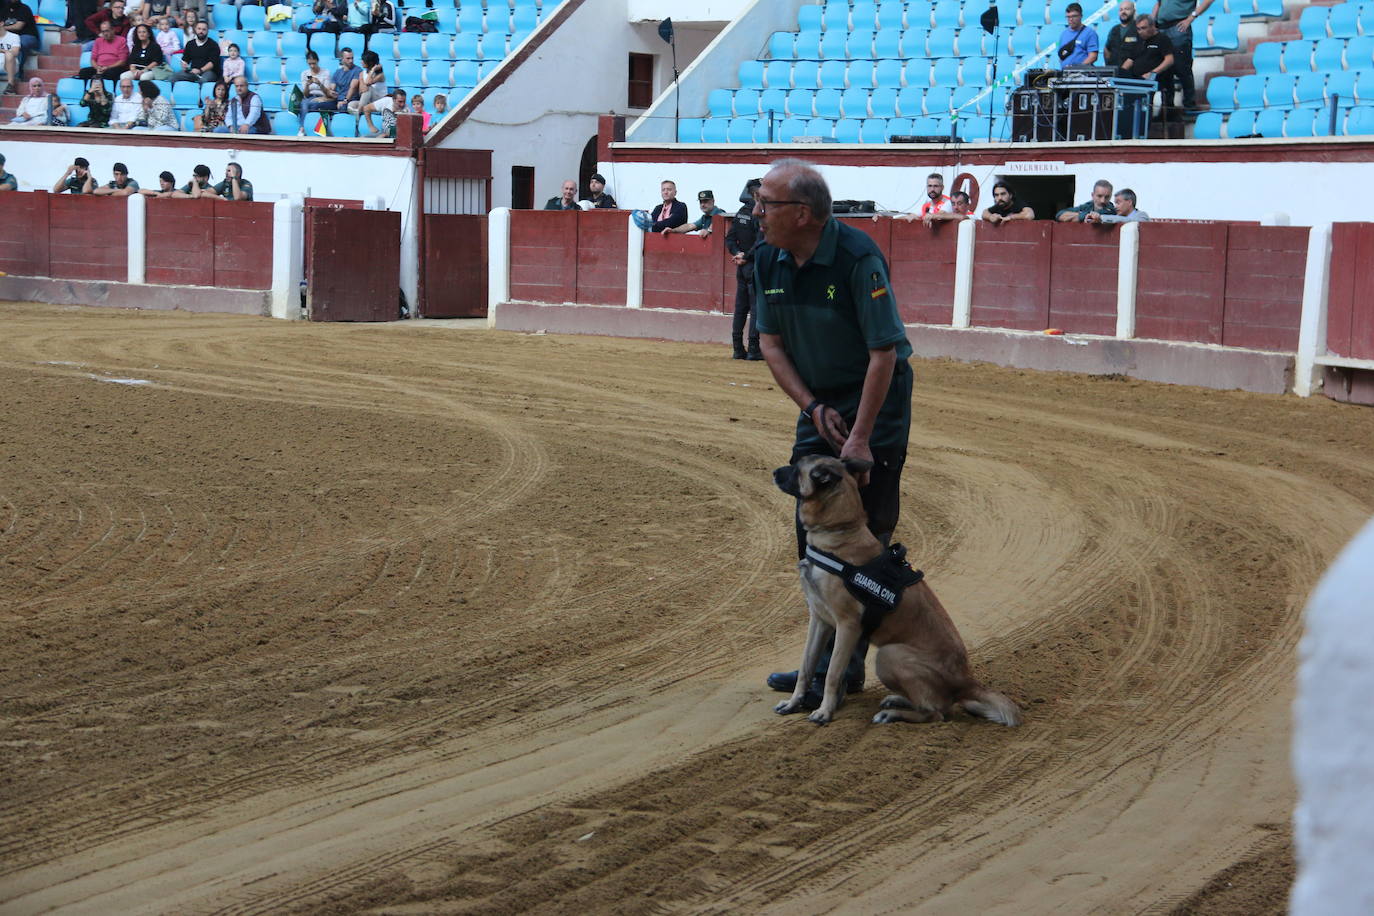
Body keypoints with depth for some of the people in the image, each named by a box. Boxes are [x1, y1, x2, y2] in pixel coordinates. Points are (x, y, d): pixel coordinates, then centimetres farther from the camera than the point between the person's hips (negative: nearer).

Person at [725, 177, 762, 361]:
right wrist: (746, 256, -11)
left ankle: (738, 348, 12)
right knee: (756, 306, -4)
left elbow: (730, 238, 11)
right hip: (755, 266, -8)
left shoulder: (741, 213, 10)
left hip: (742, 266, 8)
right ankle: (753, 349, -6)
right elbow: (761, 241, -21)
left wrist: (737, 253, -1)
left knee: (741, 307, 10)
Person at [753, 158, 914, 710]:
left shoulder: (857, 257, -24)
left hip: (876, 397, -7)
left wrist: (860, 439, -23)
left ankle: (842, 667, -3)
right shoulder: (768, 260, -4)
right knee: (812, 532, 8)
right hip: (816, 402, 7)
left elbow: (884, 353, -22)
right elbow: (771, 342, 4)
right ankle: (828, 657, 19)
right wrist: (813, 408, -8)